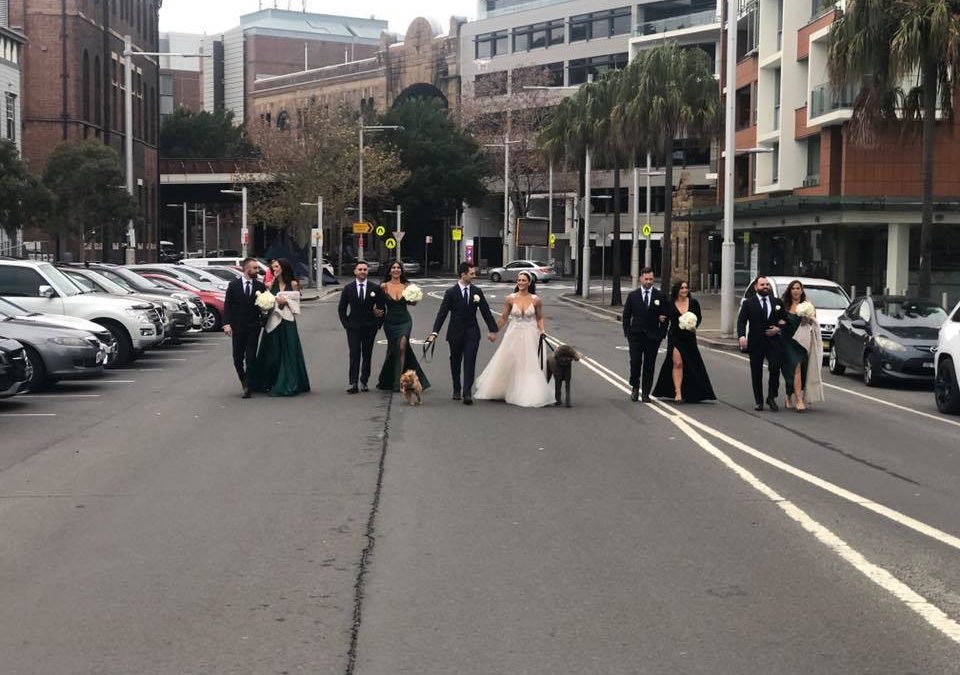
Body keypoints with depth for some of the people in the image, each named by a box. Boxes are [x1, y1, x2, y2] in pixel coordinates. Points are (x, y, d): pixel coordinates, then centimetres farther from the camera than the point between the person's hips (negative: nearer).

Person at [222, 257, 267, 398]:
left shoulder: (260, 286, 3)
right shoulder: (233, 285, 0)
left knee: (251, 358, -3)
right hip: (237, 327, 0)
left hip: (253, 327, 0)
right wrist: (227, 323, -11)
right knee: (238, 358, 6)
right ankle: (244, 383, 25)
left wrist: (263, 320, -11)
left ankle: (247, 387, 0)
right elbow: (227, 305, -2)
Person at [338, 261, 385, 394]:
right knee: (354, 355, -8)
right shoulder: (348, 288, 3)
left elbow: (382, 307, 6)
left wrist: (378, 323, 0)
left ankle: (364, 382, 15)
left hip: (370, 328, 1)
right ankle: (353, 384, -10)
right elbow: (341, 308, 8)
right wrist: (346, 324, 1)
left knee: (367, 355, 6)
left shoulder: (376, 288, 2)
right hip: (353, 327, -1)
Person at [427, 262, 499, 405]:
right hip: (455, 333, -1)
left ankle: (467, 393, -12)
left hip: (472, 333, 1)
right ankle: (456, 390, 28)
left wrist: (493, 330, 5)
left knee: (470, 363, -8)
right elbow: (442, 313, -8)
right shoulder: (451, 292, -5)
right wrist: (435, 332, -16)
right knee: (455, 362, 12)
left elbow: (486, 311, 7)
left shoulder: (477, 292, 3)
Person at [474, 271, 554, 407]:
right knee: (506, 363, 5)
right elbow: (503, 318, 6)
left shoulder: (535, 300, -2)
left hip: (530, 336, -1)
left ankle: (529, 395, 7)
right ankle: (500, 390, 23)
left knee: (529, 365, -2)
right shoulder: (511, 299, -1)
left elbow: (539, 318, 9)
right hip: (513, 335, 1)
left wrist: (542, 332, -4)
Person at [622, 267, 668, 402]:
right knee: (635, 362, -8)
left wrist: (662, 334, -1)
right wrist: (627, 333, -1)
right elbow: (626, 315, 8)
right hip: (636, 335, 0)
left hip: (653, 336, 0)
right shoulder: (633, 296, 4)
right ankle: (635, 387, 14)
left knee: (649, 365, 3)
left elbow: (666, 315, 6)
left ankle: (646, 393, 9)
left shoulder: (660, 296, 3)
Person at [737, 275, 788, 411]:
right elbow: (741, 321, -5)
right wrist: (741, 336, -21)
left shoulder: (777, 303, 11)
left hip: (774, 342, 1)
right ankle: (759, 401, 14)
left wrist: (779, 328, -4)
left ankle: (771, 397, 5)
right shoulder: (748, 303, 2)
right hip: (755, 343, -1)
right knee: (756, 373, 4)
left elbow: (785, 320, 16)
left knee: (775, 369, -12)